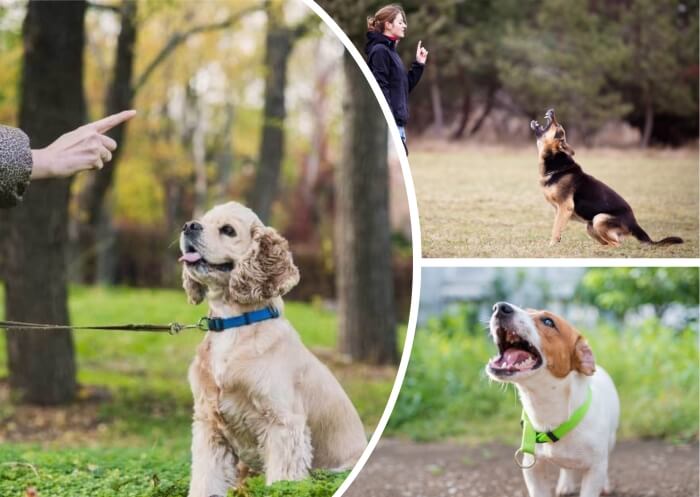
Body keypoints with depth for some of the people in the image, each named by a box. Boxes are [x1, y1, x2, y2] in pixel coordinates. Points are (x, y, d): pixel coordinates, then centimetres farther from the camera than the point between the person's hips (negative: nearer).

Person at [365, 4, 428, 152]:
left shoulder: (391, 51, 18)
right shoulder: (380, 51, -11)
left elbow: (405, 87, 21)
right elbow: (381, 90, -17)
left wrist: (418, 64, 13)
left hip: (398, 124, 10)